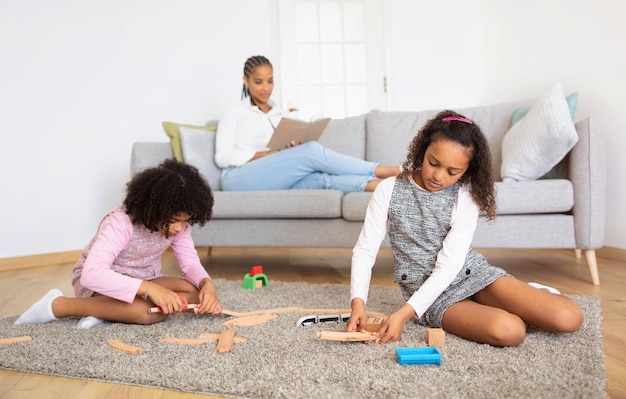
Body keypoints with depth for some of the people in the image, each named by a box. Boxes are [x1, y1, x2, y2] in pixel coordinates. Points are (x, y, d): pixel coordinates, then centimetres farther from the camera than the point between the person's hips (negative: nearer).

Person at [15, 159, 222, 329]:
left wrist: (207, 284, -34)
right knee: (143, 311, -37)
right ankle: (58, 305, -17)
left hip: (142, 280, 6)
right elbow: (91, 274, -42)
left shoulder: (177, 223, -14)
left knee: (193, 293, -21)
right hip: (97, 280, -6)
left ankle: (105, 310, -18)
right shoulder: (120, 224, -32)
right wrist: (149, 288, -48)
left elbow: (191, 263, -11)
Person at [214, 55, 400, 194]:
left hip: (274, 183, 4)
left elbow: (286, 155, 18)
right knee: (312, 150, -25)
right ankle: (379, 170, -20)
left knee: (321, 177, -29)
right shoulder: (234, 114, 11)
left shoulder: (279, 115, 25)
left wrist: (296, 148, -6)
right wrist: (265, 154, -13)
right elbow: (222, 157, -2)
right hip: (240, 179, -4)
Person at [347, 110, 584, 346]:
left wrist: (404, 314, -24)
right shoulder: (389, 190, -7)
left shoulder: (466, 198, -8)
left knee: (568, 318, -17)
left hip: (472, 273, 1)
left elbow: (450, 265, -15)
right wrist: (358, 302, -22)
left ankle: (532, 294, 16)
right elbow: (365, 250, -6)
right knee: (507, 331, -29)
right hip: (431, 295, -1)